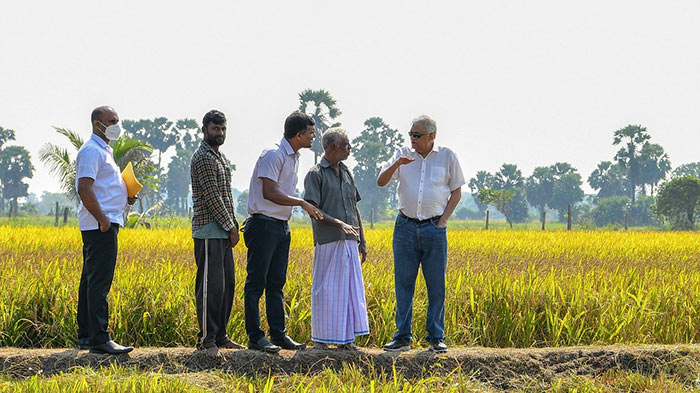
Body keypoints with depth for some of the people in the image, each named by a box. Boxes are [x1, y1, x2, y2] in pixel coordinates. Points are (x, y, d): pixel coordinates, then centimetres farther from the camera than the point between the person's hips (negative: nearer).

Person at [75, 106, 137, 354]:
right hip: (100, 225, -11)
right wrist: (103, 219, -21)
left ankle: (85, 336, 17)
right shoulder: (92, 150, -11)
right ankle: (99, 339, -14)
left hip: (104, 224, 11)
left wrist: (125, 197, 14)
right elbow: (84, 189, -21)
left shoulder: (105, 150, 22)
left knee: (91, 280, 12)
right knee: (99, 283, -12)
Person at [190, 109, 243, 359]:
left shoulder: (221, 158, 19)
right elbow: (212, 197, -16)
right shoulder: (203, 158, -11)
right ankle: (207, 339, -6)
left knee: (228, 283, 12)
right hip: (209, 231, -10)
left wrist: (233, 225, 11)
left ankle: (220, 336, 19)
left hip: (224, 231, 10)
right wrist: (230, 227, -12)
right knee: (211, 285, -9)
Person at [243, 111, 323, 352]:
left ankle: (278, 334, 14)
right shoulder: (273, 155, -15)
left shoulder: (294, 158, 15)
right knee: (256, 282, -4)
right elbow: (269, 193, -23)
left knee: (276, 283, 11)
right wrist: (302, 203, -22)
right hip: (264, 224, -9)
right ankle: (255, 337, -2)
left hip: (282, 226, 10)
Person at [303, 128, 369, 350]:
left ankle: (345, 338, 13)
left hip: (349, 242, 7)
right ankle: (320, 339, 3)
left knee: (350, 288, 7)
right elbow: (313, 209, -11)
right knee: (326, 289, -4)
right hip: (328, 242, -7)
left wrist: (362, 241, 18)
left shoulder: (346, 173, 18)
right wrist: (339, 224, -22)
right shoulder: (316, 174, -4)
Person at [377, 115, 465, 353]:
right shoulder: (403, 155, 6)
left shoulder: (447, 157, 3)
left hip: (434, 228, -1)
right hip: (406, 226, 1)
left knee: (436, 284, 1)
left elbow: (456, 192, 8)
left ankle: (436, 337, 9)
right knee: (403, 282, 0)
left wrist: (443, 221, -2)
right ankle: (402, 337, 6)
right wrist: (395, 165, -17)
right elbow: (381, 182, 2)